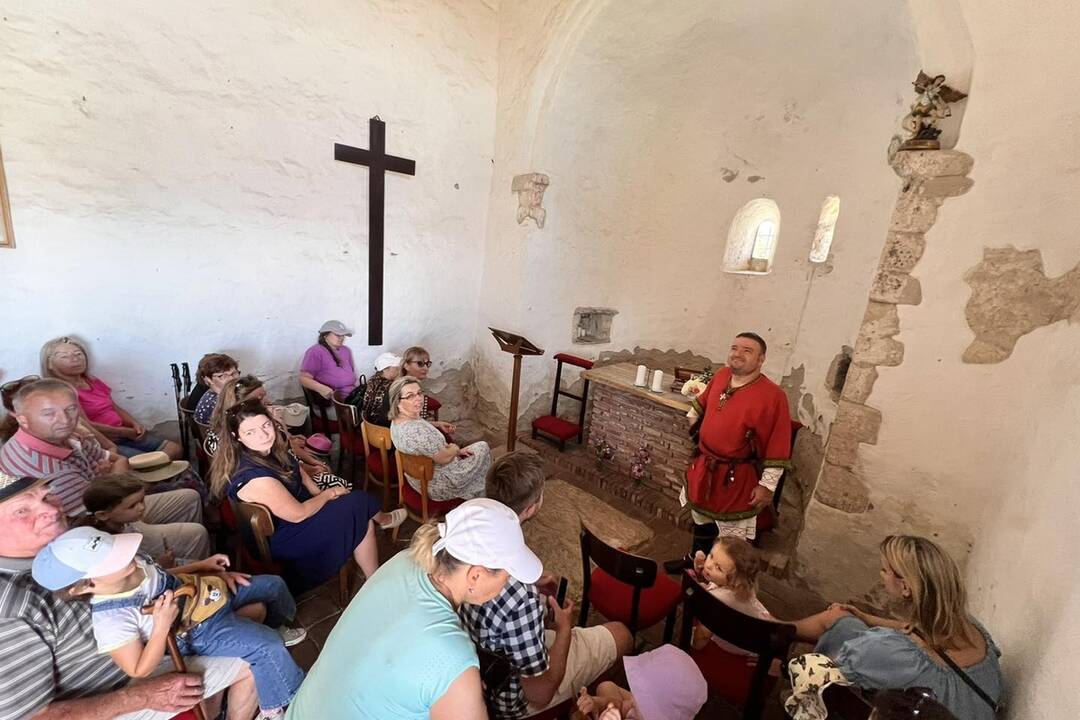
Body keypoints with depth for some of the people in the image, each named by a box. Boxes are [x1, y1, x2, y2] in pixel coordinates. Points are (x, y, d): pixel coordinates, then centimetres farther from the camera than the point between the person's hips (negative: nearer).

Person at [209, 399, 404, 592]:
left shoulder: (270, 448, -9)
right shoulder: (253, 477, -34)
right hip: (281, 541, -8)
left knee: (363, 520, 1)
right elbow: (298, 514, -25)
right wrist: (328, 494, -9)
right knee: (359, 503, -7)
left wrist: (321, 496, 0)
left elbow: (297, 471, 10)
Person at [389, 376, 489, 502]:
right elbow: (444, 458, -25)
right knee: (482, 449, 7)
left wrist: (457, 451, 3)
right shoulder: (416, 430, -37)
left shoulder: (398, 420, -5)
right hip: (436, 487, -9)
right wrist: (455, 449, -4)